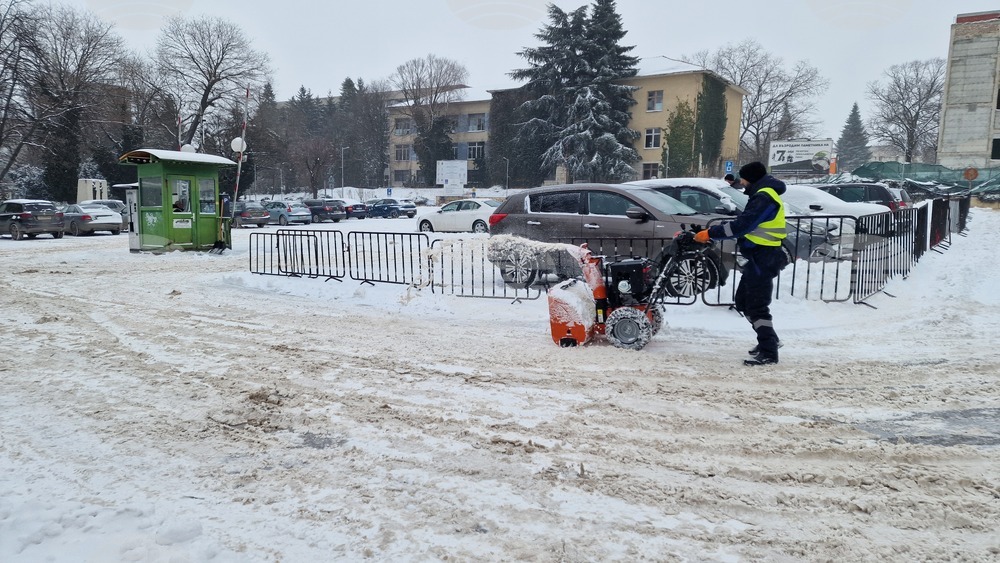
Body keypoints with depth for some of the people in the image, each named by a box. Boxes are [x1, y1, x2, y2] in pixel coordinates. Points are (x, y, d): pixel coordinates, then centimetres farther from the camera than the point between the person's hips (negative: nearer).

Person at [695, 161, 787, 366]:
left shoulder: (764, 197, -16)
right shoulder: (762, 194, 19)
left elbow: (742, 225, -25)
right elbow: (745, 223, 17)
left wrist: (710, 233, -20)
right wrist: (714, 231, 6)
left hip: (762, 259, -11)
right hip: (758, 257, 11)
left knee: (757, 306, -8)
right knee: (743, 301, 16)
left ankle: (769, 352, -3)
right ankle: (769, 339, 27)